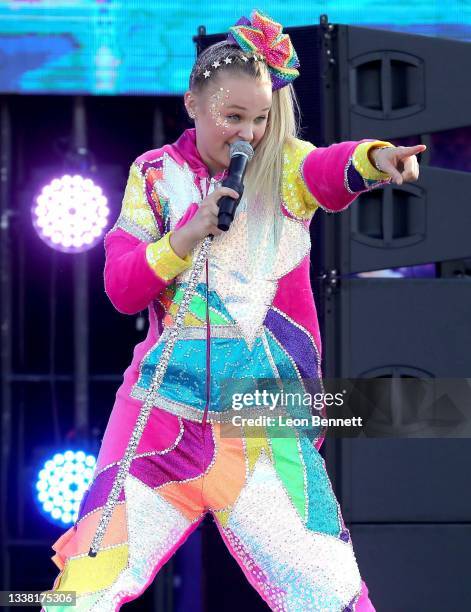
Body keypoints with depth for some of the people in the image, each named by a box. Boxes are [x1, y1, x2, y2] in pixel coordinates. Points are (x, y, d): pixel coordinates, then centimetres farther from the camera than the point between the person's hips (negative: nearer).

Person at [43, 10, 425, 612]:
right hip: (166, 407, 1)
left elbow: (328, 169, -21)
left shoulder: (283, 166, 3)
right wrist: (189, 233, -13)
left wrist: (373, 158, -44)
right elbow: (121, 289, 2)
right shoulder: (155, 174, 7)